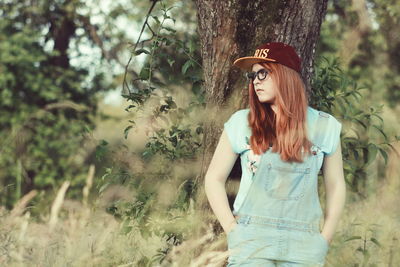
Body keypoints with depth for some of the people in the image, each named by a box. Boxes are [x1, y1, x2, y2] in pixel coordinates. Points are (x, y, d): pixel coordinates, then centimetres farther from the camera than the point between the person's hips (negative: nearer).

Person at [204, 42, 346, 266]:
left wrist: (325, 240, 3)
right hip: (251, 239, -1)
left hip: (303, 245, 1)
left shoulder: (324, 127, 5)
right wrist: (232, 231, -3)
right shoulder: (241, 123, 2)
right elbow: (214, 178, 6)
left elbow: (336, 185, 11)